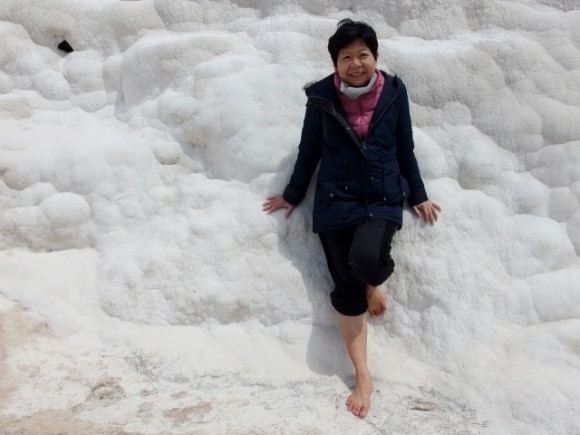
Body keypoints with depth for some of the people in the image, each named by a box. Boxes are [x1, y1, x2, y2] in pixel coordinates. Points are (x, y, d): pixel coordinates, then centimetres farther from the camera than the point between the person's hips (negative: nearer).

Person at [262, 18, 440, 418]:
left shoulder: (394, 91, 0)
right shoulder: (321, 97, -2)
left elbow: (405, 149, 8)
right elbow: (309, 151, 7)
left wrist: (418, 196, 13)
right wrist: (293, 194, 13)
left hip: (383, 198, 0)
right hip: (336, 201, 1)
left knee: (366, 259, -30)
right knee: (346, 287, -1)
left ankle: (374, 285, 10)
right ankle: (363, 376, 12)